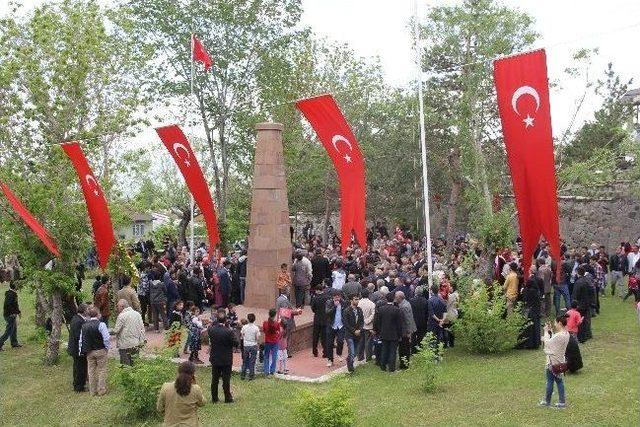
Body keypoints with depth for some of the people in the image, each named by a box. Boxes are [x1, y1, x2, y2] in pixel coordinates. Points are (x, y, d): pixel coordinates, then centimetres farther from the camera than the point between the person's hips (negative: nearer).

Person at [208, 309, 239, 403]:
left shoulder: (211, 329, -9)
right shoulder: (229, 332, -21)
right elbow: (236, 343, -15)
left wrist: (215, 323, 9)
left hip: (215, 359, 4)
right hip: (226, 360, -3)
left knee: (214, 379, 14)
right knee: (226, 379, 6)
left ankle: (214, 398, 21)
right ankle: (228, 398, 13)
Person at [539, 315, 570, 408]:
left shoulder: (559, 336, -27)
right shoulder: (566, 334, 3)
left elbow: (548, 343, -17)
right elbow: (553, 341, 9)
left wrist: (546, 332, -8)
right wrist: (550, 331, 3)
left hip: (553, 362, -9)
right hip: (560, 361, 9)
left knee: (550, 381, 5)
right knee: (559, 381, 15)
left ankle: (547, 401, 17)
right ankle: (562, 401, 20)